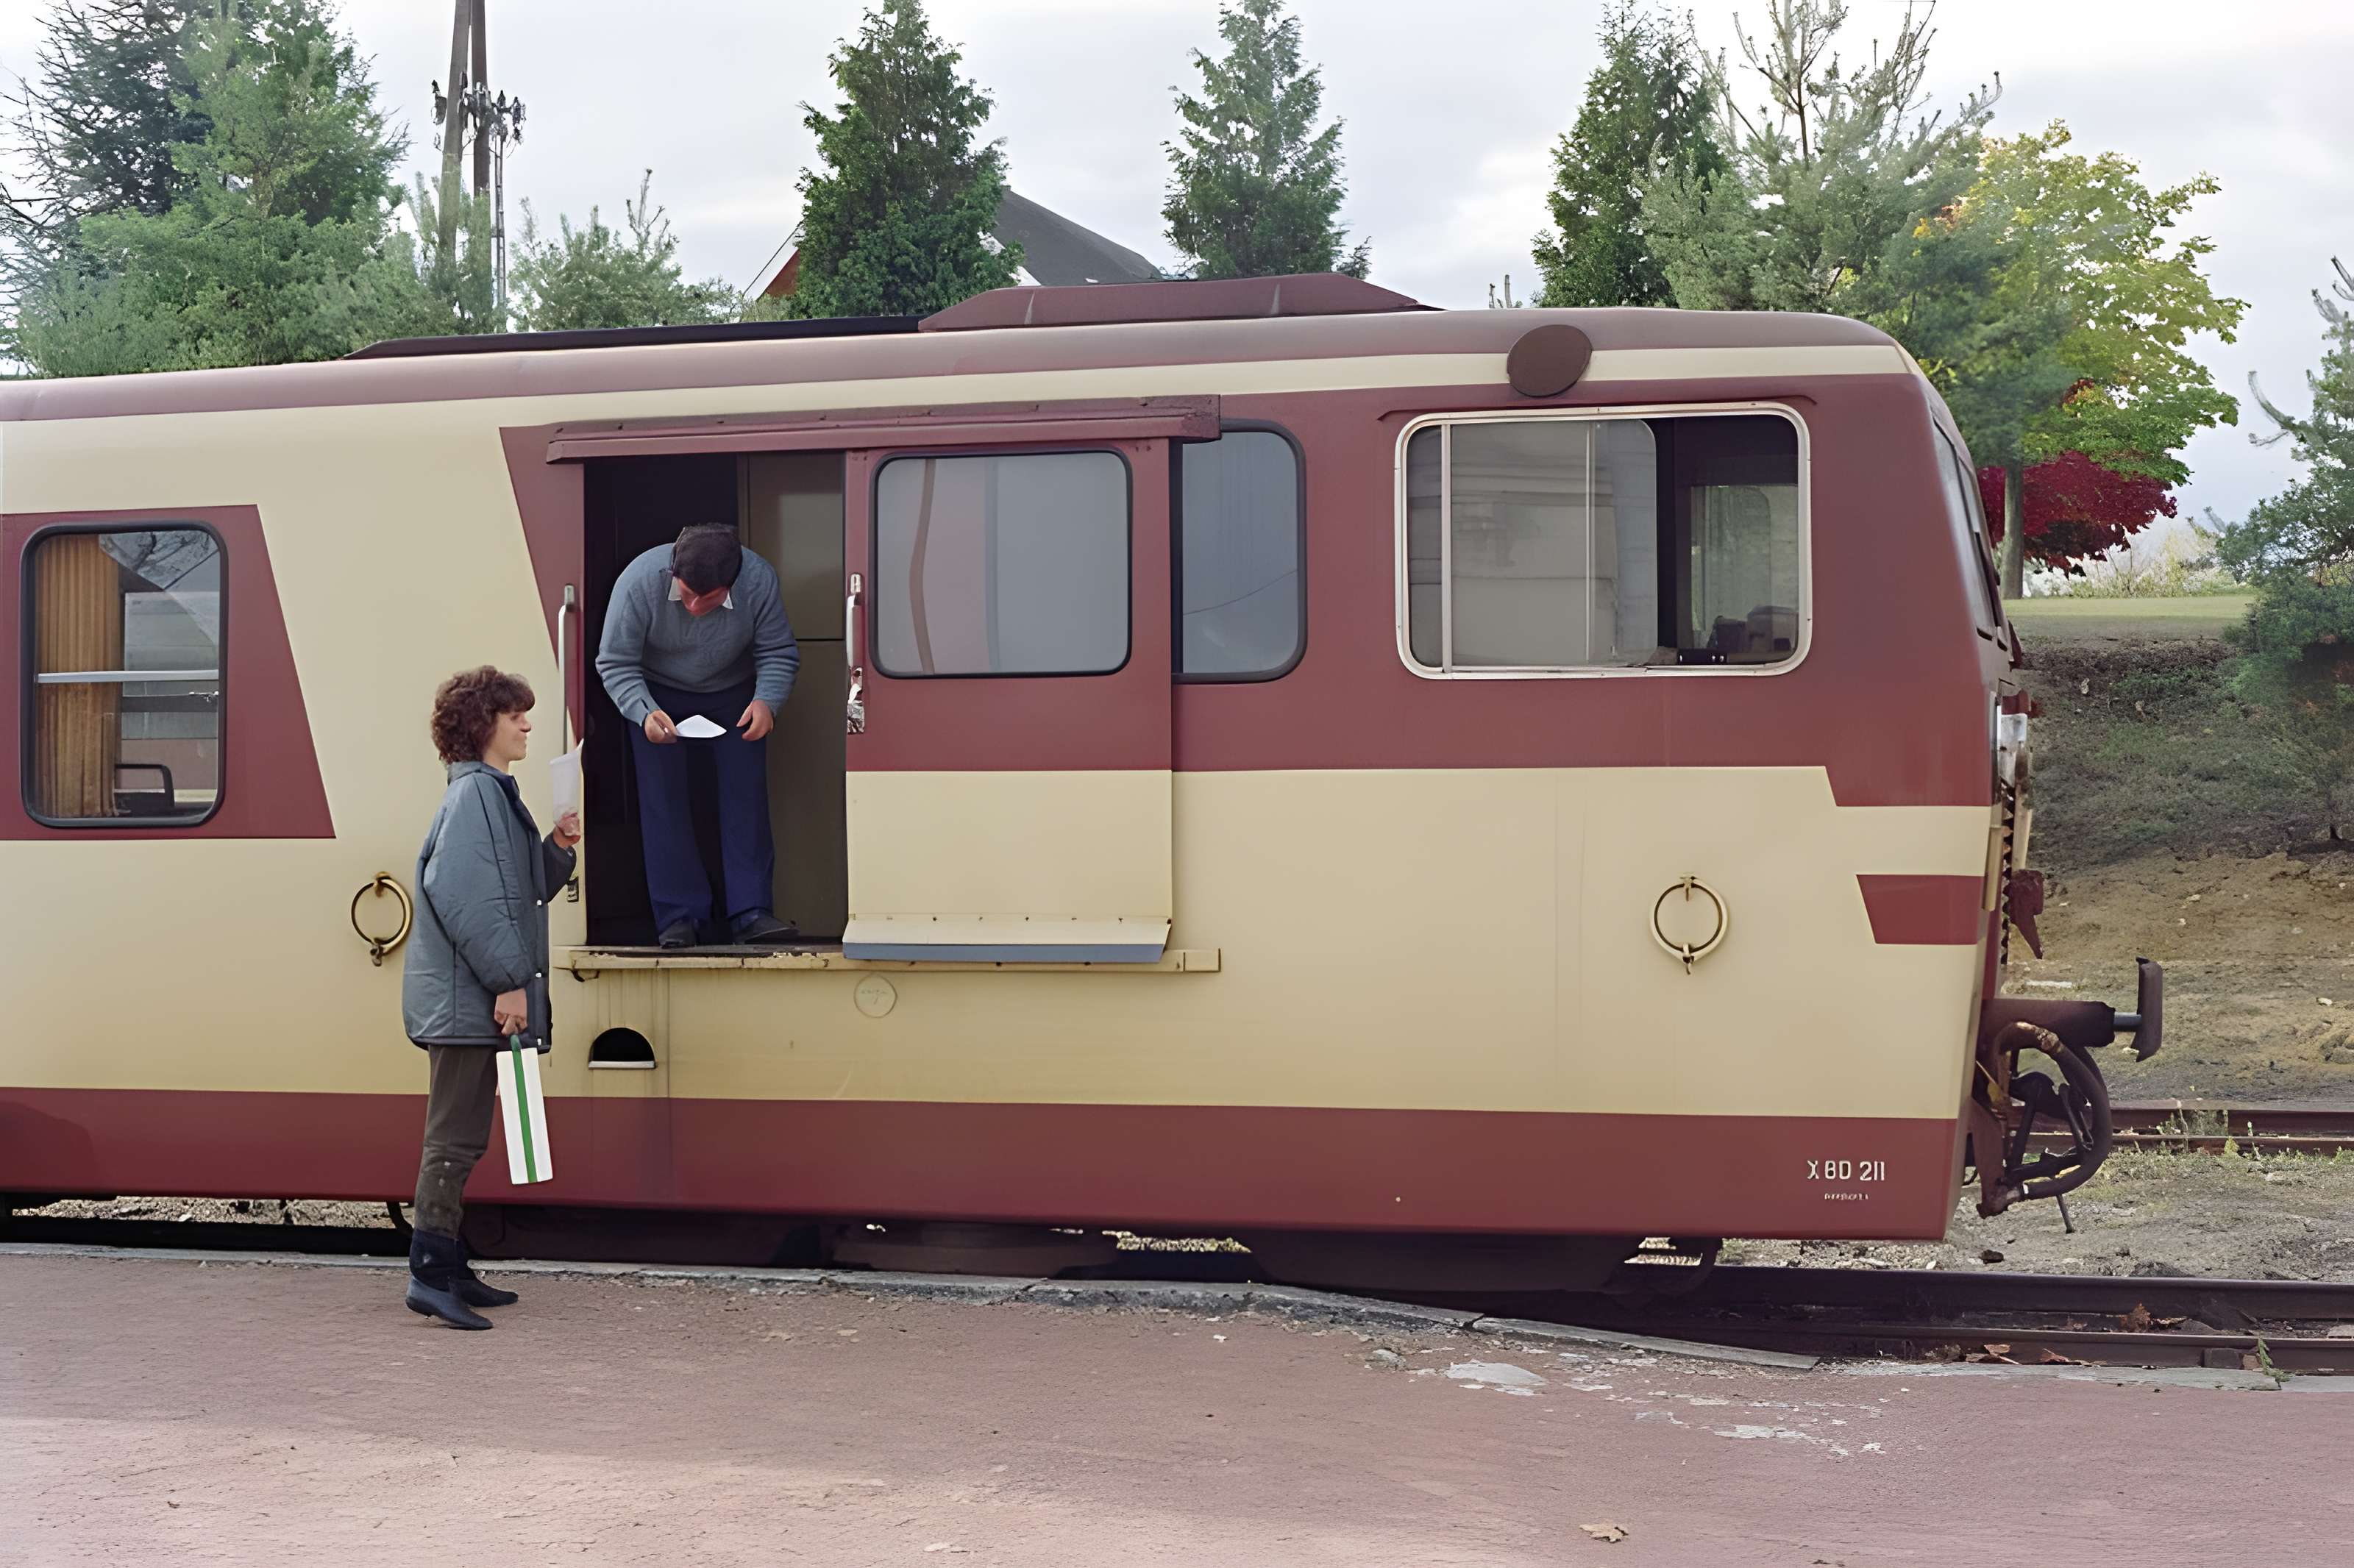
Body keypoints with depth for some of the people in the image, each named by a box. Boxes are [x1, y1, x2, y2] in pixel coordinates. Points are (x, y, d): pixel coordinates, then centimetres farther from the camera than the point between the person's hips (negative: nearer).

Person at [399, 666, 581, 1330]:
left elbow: (518, 892, 23)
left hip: (474, 1001, 10)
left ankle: (449, 1269, 20)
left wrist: (557, 848, 7)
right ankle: (430, 1274, -10)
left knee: (461, 1138, 13)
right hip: (467, 999, -10)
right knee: (456, 1138, -10)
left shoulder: (493, 793, 19)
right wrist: (509, 980, -23)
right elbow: (462, 894, -23)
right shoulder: (474, 794, -12)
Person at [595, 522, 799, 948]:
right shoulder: (640, 581, -32)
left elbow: (779, 653, -16)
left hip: (734, 695, 1)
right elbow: (615, 662, -23)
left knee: (746, 795, -7)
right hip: (659, 695, -1)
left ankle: (750, 912, -5)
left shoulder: (759, 580, -29)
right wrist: (645, 713, -40)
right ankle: (679, 918, -3)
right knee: (663, 800, -7)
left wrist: (767, 702, -36)